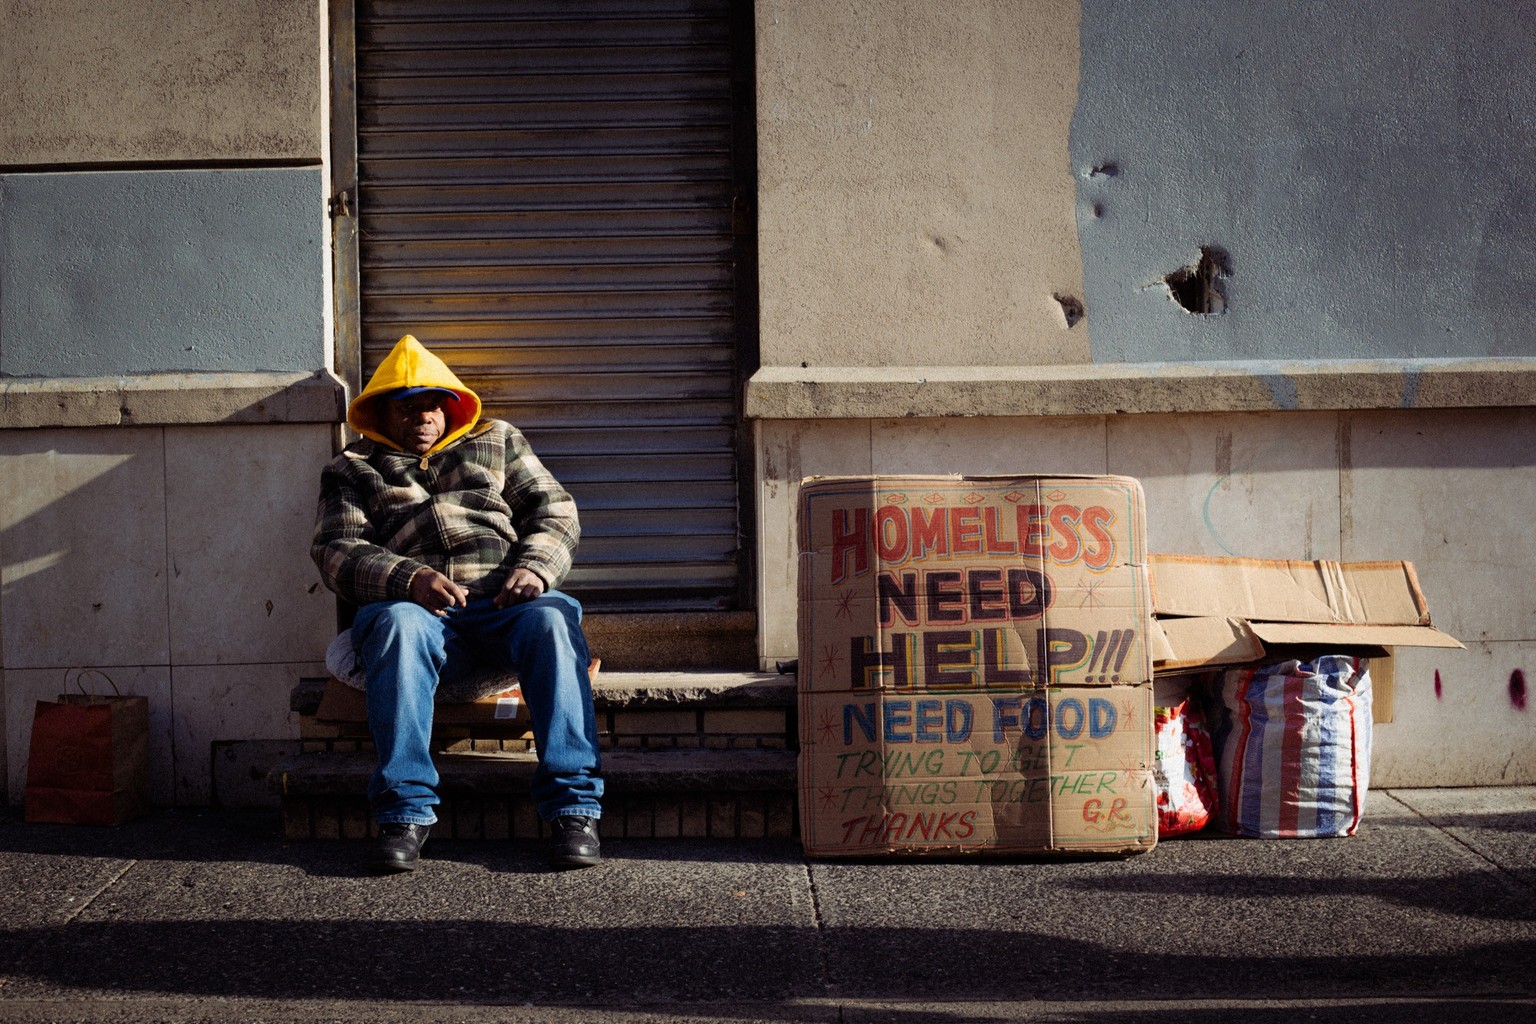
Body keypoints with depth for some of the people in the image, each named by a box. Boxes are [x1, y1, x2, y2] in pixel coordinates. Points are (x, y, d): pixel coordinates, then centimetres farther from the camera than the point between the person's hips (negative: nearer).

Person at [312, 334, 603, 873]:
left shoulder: (498, 440, 30)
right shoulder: (351, 469, 25)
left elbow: (554, 510, 18)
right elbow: (336, 551, 8)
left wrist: (535, 567, -6)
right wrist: (408, 580, -13)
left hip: (506, 602, 1)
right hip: (420, 606, -1)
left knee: (552, 621, -34)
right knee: (397, 626, -38)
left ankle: (573, 807, -39)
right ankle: (405, 814, -40)